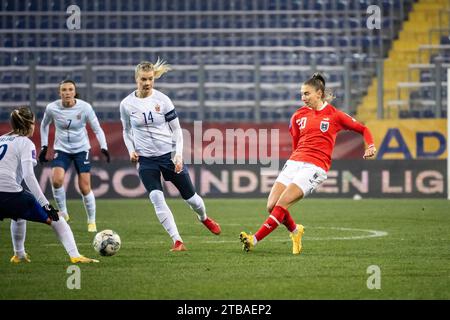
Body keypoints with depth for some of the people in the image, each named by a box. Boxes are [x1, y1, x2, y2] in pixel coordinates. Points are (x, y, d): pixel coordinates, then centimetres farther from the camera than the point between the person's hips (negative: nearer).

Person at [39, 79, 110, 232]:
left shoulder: (85, 107, -16)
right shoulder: (52, 108, -12)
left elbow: (97, 129, -8)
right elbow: (44, 125, 8)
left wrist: (104, 147, -21)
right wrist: (44, 146, 7)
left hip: (81, 149, -1)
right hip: (62, 149, 1)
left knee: (85, 188, -2)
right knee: (56, 180, -25)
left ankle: (92, 221, 17)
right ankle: (63, 212, -3)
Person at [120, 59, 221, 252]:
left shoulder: (162, 100, -8)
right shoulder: (126, 104, -4)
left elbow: (176, 129, -2)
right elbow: (126, 131, 12)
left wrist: (178, 154, -12)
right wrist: (131, 150, -6)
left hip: (169, 155, 0)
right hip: (146, 160, 0)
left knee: (190, 197, 8)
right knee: (156, 198, -19)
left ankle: (204, 218, 43)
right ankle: (177, 241, -14)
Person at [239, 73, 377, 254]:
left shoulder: (334, 115, 2)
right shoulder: (299, 116, 13)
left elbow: (362, 129, 8)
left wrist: (370, 146, -7)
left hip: (315, 168, -5)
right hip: (294, 163, 5)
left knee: (281, 205, -20)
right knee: (272, 206, -9)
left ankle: (254, 240, -17)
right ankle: (295, 231, 19)